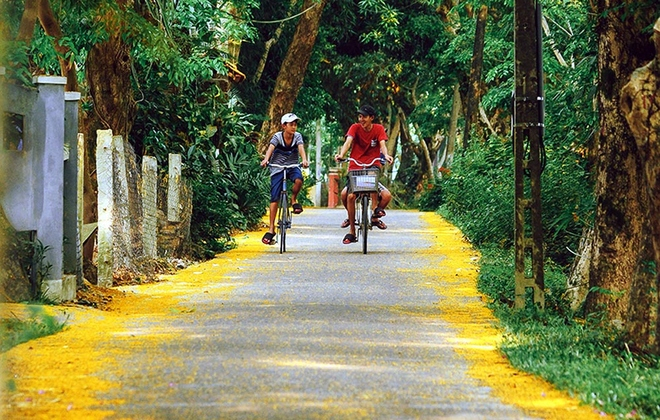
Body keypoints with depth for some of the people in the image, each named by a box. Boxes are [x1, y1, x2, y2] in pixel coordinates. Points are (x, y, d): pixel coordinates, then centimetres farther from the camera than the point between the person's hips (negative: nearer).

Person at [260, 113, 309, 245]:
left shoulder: (297, 136, -5)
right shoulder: (277, 136, -10)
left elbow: (301, 148, -22)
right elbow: (270, 148, -26)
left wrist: (304, 160, -42)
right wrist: (265, 160, -46)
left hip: (292, 166, 1)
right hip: (278, 168, -1)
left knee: (298, 179, -34)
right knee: (274, 198, -8)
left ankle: (294, 199, -3)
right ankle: (271, 229, -4)